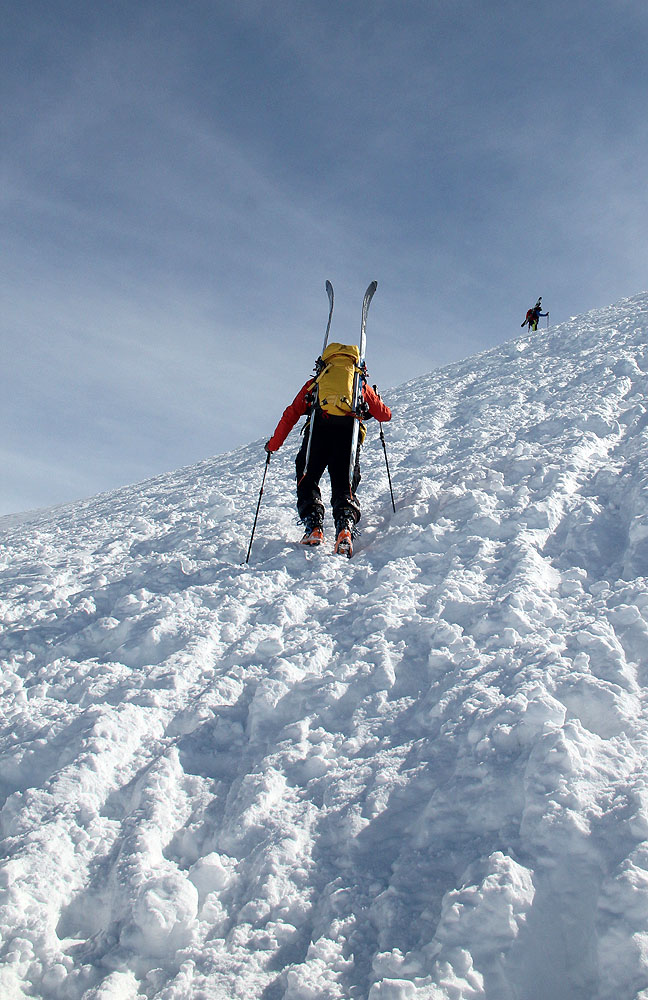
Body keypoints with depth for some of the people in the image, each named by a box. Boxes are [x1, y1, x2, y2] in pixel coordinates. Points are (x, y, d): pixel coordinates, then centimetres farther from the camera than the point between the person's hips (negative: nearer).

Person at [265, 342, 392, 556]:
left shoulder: (313, 383, 27)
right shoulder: (361, 384, 28)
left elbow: (291, 414, 21)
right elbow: (385, 415, 31)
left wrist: (273, 444, 30)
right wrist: (374, 405, 56)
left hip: (318, 431, -1)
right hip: (348, 433, 1)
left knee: (307, 482, 13)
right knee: (343, 487, 4)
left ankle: (313, 526, -8)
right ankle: (345, 527, -24)